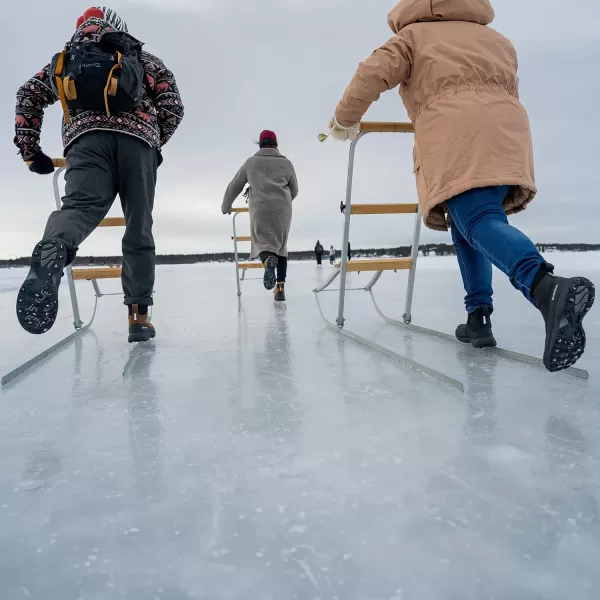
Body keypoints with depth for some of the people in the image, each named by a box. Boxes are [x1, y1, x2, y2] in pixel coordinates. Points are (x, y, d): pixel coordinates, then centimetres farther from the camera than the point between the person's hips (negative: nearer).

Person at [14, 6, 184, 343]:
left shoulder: (66, 59, 32)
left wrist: (30, 151, 24)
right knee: (138, 229, 3)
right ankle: (140, 316, 0)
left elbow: (29, 95, 22)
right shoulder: (144, 59, 28)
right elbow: (173, 104, 16)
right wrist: (157, 142, 29)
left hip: (86, 138, 1)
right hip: (138, 138, 0)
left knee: (81, 206, -18)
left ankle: (53, 251, -55)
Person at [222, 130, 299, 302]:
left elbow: (234, 186, 21)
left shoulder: (251, 162, 16)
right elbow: (294, 190, 22)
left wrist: (226, 207, 35)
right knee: (280, 246, 10)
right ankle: (280, 287, -1)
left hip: (259, 208, -1)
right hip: (283, 208, 1)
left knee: (262, 242, 3)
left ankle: (268, 260, -36)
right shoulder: (286, 163, 17)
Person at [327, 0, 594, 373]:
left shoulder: (414, 35, 23)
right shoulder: (497, 40, 37)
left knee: (479, 220, -22)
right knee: (467, 221, 16)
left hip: (453, 131, -5)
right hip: (507, 129, 5)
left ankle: (547, 288, -50)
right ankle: (479, 317, 4)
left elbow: (373, 74, 10)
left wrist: (345, 121, 23)